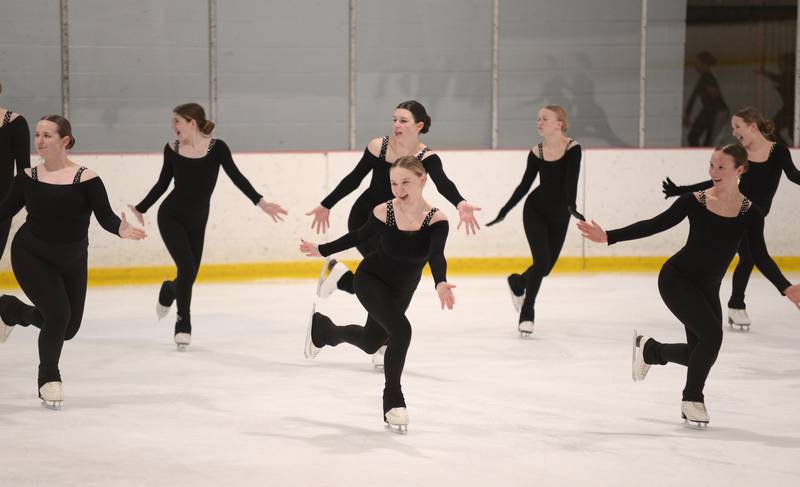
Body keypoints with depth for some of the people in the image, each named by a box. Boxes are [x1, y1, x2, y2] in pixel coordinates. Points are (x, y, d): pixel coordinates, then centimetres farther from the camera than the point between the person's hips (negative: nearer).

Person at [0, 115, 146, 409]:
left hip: (72, 262, 2)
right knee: (58, 313, -17)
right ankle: (49, 378, 8)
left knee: (68, 328, 12)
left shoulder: (86, 180, -16)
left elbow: (105, 217, -21)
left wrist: (120, 229, -41)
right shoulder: (28, 178, -10)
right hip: (31, 256, -2)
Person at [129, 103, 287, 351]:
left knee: (190, 274, 5)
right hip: (171, 216, -1)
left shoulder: (217, 148, -11)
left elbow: (236, 177, -8)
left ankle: (169, 291, 43)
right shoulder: (172, 149, -6)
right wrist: (141, 209, 13)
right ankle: (183, 324, 4)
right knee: (187, 268, -15)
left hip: (197, 221, 1)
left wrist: (261, 203, -15)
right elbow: (162, 184, 6)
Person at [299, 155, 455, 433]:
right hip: (370, 280, -3)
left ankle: (322, 329, 56)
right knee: (401, 329, -27)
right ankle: (393, 400, -13)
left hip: (399, 292, 3)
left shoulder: (436, 221, -27)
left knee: (371, 343, 24)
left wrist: (440, 283, -64)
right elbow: (359, 237, -6)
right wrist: (321, 251, 3)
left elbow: (436, 256, -43)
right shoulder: (384, 212, -25)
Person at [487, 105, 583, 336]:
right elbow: (525, 185, 2)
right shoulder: (536, 152, -6)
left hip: (559, 215, 0)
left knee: (547, 266, 8)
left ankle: (518, 282, 41)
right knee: (541, 261, -10)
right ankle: (526, 314, 5)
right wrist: (504, 211, 2)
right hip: (535, 210, 0)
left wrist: (571, 206, -39)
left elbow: (571, 180, -23)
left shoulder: (572, 148, -14)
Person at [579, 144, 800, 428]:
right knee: (711, 334, -21)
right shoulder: (695, 202, -9)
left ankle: (648, 348, 35)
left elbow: (760, 257, -2)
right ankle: (692, 399, 2)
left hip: (707, 289, 4)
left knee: (700, 354, 3)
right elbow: (653, 226, -6)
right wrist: (608, 237, -11)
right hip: (676, 278, -4)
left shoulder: (751, 213, -5)